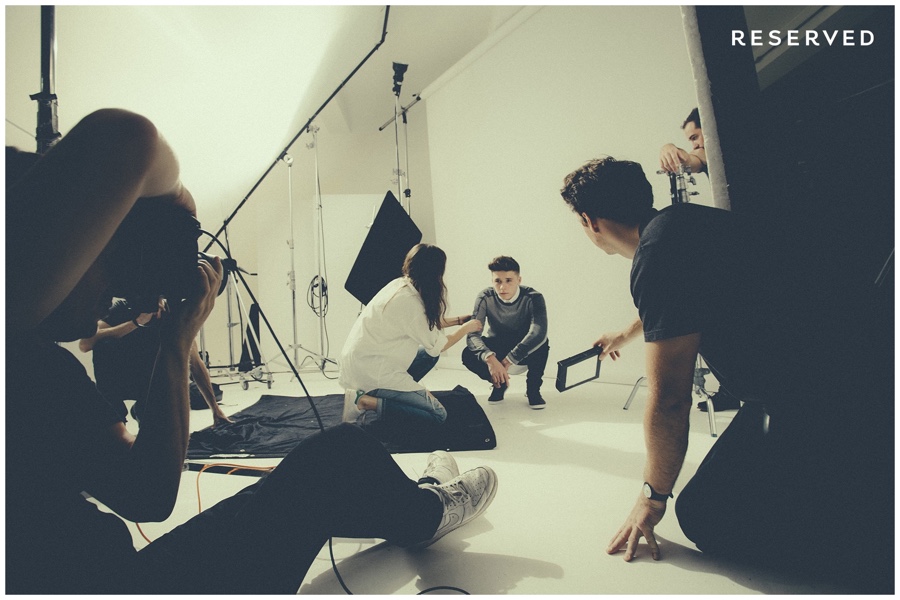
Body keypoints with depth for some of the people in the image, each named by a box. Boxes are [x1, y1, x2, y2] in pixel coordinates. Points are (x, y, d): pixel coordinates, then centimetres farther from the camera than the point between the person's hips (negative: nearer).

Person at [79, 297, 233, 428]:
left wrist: (216, 410, -16)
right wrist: (136, 322, -39)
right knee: (105, 346, -31)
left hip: (154, 383, 2)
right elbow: (85, 343, -33)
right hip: (121, 380, -2)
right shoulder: (123, 307, -19)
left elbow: (196, 365, -13)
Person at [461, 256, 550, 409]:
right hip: (497, 348, 1)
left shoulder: (533, 298, -24)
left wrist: (508, 361, -42)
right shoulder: (485, 297, -20)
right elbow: (473, 334, -27)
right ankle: (499, 383, 3)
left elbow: (539, 332, -39)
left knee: (542, 343, -35)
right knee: (468, 355, -28)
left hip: (526, 352, -1)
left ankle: (533, 388, -7)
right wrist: (490, 358, -46)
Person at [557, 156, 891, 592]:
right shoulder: (676, 222, 6)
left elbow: (668, 400, -19)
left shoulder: (658, 254, -23)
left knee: (705, 517, -10)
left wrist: (653, 495, -4)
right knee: (706, 507, 12)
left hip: (822, 405, -9)